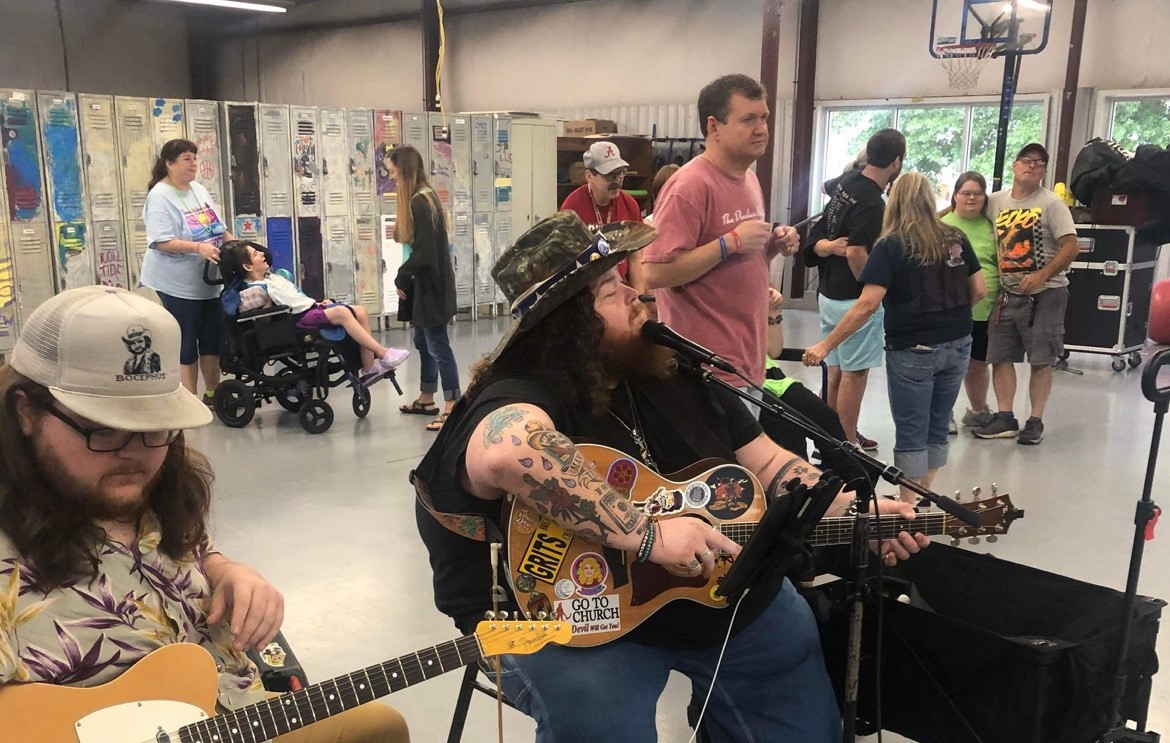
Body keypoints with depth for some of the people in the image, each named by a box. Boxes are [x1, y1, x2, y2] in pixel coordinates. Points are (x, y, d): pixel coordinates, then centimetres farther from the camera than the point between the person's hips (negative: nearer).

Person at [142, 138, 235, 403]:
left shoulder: (199, 189, 9)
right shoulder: (160, 196, -15)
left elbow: (219, 227, 15)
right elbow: (160, 242, -23)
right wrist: (198, 248, -32)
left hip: (207, 280, 8)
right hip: (178, 284, -8)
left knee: (213, 338, 13)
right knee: (185, 342, 1)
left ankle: (212, 393, 26)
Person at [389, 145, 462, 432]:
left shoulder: (420, 202, -18)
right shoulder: (424, 197, 12)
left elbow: (423, 251, -22)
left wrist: (401, 278, -12)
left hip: (431, 286, -10)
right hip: (426, 285, 10)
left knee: (437, 345, -7)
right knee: (423, 342, 18)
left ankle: (452, 407, -3)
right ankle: (426, 399, 29)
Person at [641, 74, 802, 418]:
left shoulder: (749, 179, 12)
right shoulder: (690, 186, -17)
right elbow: (655, 273, -23)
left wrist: (772, 246, 3)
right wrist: (731, 242, -22)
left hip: (748, 362, 9)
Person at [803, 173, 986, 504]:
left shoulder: (891, 245, -10)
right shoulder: (956, 239, 5)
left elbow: (867, 304, -19)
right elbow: (979, 290, 10)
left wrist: (825, 346, -17)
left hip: (913, 351, -5)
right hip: (958, 346, 5)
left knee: (911, 433, 4)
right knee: (937, 427, 16)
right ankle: (924, 499, 28)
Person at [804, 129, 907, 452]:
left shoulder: (847, 180, 4)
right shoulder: (872, 204, -22)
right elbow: (856, 255, -28)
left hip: (829, 294, 9)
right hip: (855, 299, -9)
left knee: (836, 369, 16)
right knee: (854, 374, 1)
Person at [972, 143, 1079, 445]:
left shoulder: (1051, 204, -7)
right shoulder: (996, 201, 6)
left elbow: (1071, 247, -12)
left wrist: (1040, 276, -22)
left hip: (1045, 294, -5)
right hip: (1007, 293, 5)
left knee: (1041, 360, 1)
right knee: (1000, 356, 4)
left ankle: (1036, 421, 9)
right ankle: (1005, 418, 12)